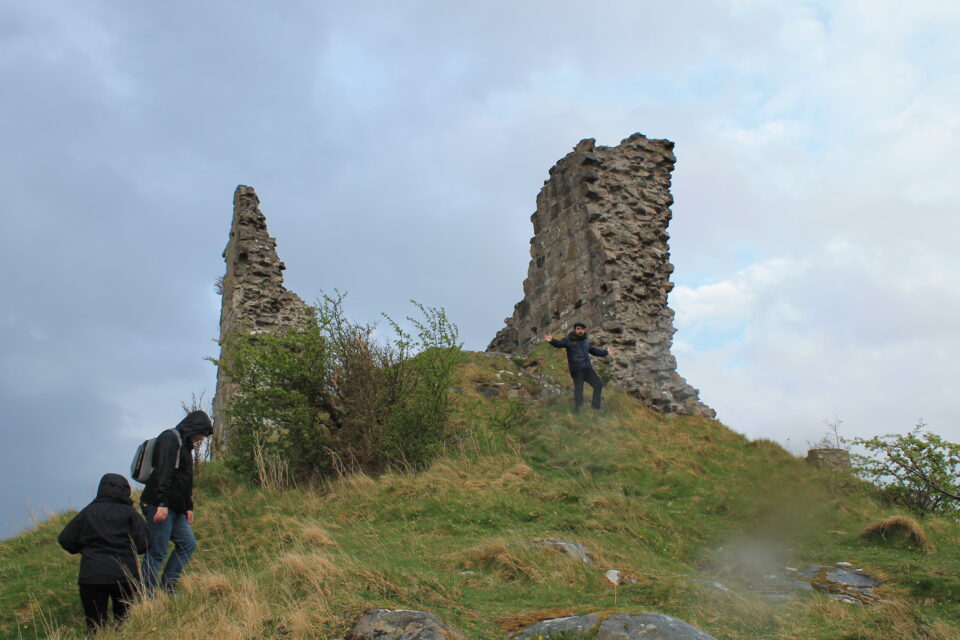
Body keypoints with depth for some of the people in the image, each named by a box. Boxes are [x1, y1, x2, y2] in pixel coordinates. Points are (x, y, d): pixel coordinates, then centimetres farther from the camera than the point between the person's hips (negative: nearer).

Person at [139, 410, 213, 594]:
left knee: (188, 543, 9)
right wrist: (162, 503, -28)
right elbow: (162, 472, -22)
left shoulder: (184, 444, 22)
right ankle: (146, 596, 0)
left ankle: (167, 587, 14)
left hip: (174, 509, 10)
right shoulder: (169, 439, -10)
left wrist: (188, 507, 21)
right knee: (157, 551, -6)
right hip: (158, 507, -10)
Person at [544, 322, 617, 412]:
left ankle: (595, 407, 27)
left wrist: (606, 352, 25)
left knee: (598, 385, 13)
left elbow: (594, 351, 29)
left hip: (587, 369, 7)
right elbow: (559, 344, -23)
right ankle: (577, 411, 1)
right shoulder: (569, 340, -5)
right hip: (577, 370, -7)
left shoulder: (586, 341, 16)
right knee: (578, 389, -7)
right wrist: (552, 340, -44)